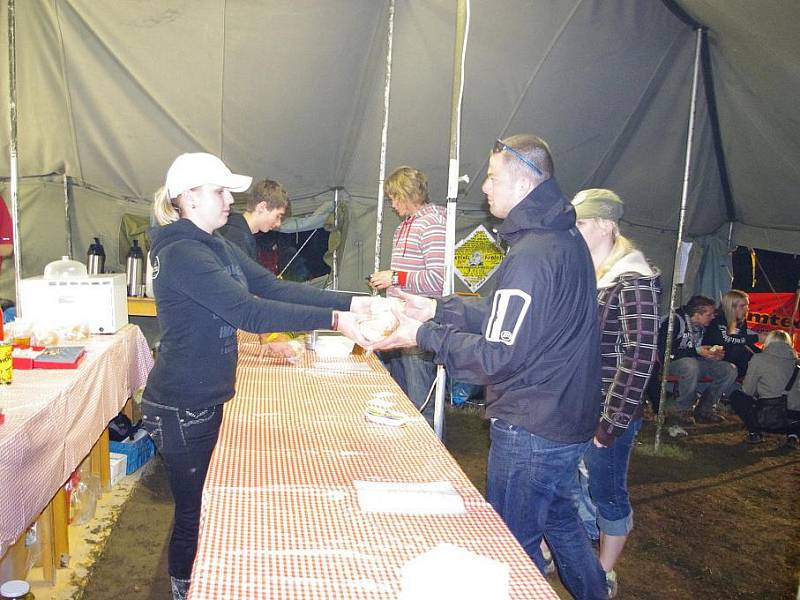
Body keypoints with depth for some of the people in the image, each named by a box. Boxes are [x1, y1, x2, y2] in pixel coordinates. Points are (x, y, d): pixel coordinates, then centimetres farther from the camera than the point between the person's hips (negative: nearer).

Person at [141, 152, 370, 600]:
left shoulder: (218, 246, 9)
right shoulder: (181, 253, -21)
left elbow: (273, 286, 2)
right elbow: (247, 311, -31)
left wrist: (349, 303, -9)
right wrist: (332, 320, -34)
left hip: (210, 399, 9)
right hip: (183, 409, -9)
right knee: (195, 513, 6)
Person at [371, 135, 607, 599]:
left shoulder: (532, 256, -26)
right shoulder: (566, 237, 5)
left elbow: (498, 358, -26)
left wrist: (423, 335, -17)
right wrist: (437, 309, 6)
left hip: (530, 431, -10)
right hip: (569, 420, 10)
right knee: (559, 517, 28)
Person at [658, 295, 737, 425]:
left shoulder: (703, 326, 7)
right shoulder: (675, 321, -17)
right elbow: (665, 351, -23)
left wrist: (714, 354, -4)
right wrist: (696, 351, -23)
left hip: (695, 361, 7)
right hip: (672, 362, -7)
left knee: (730, 370, -11)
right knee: (691, 366, -41)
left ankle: (704, 408, -2)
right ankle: (684, 410, -19)